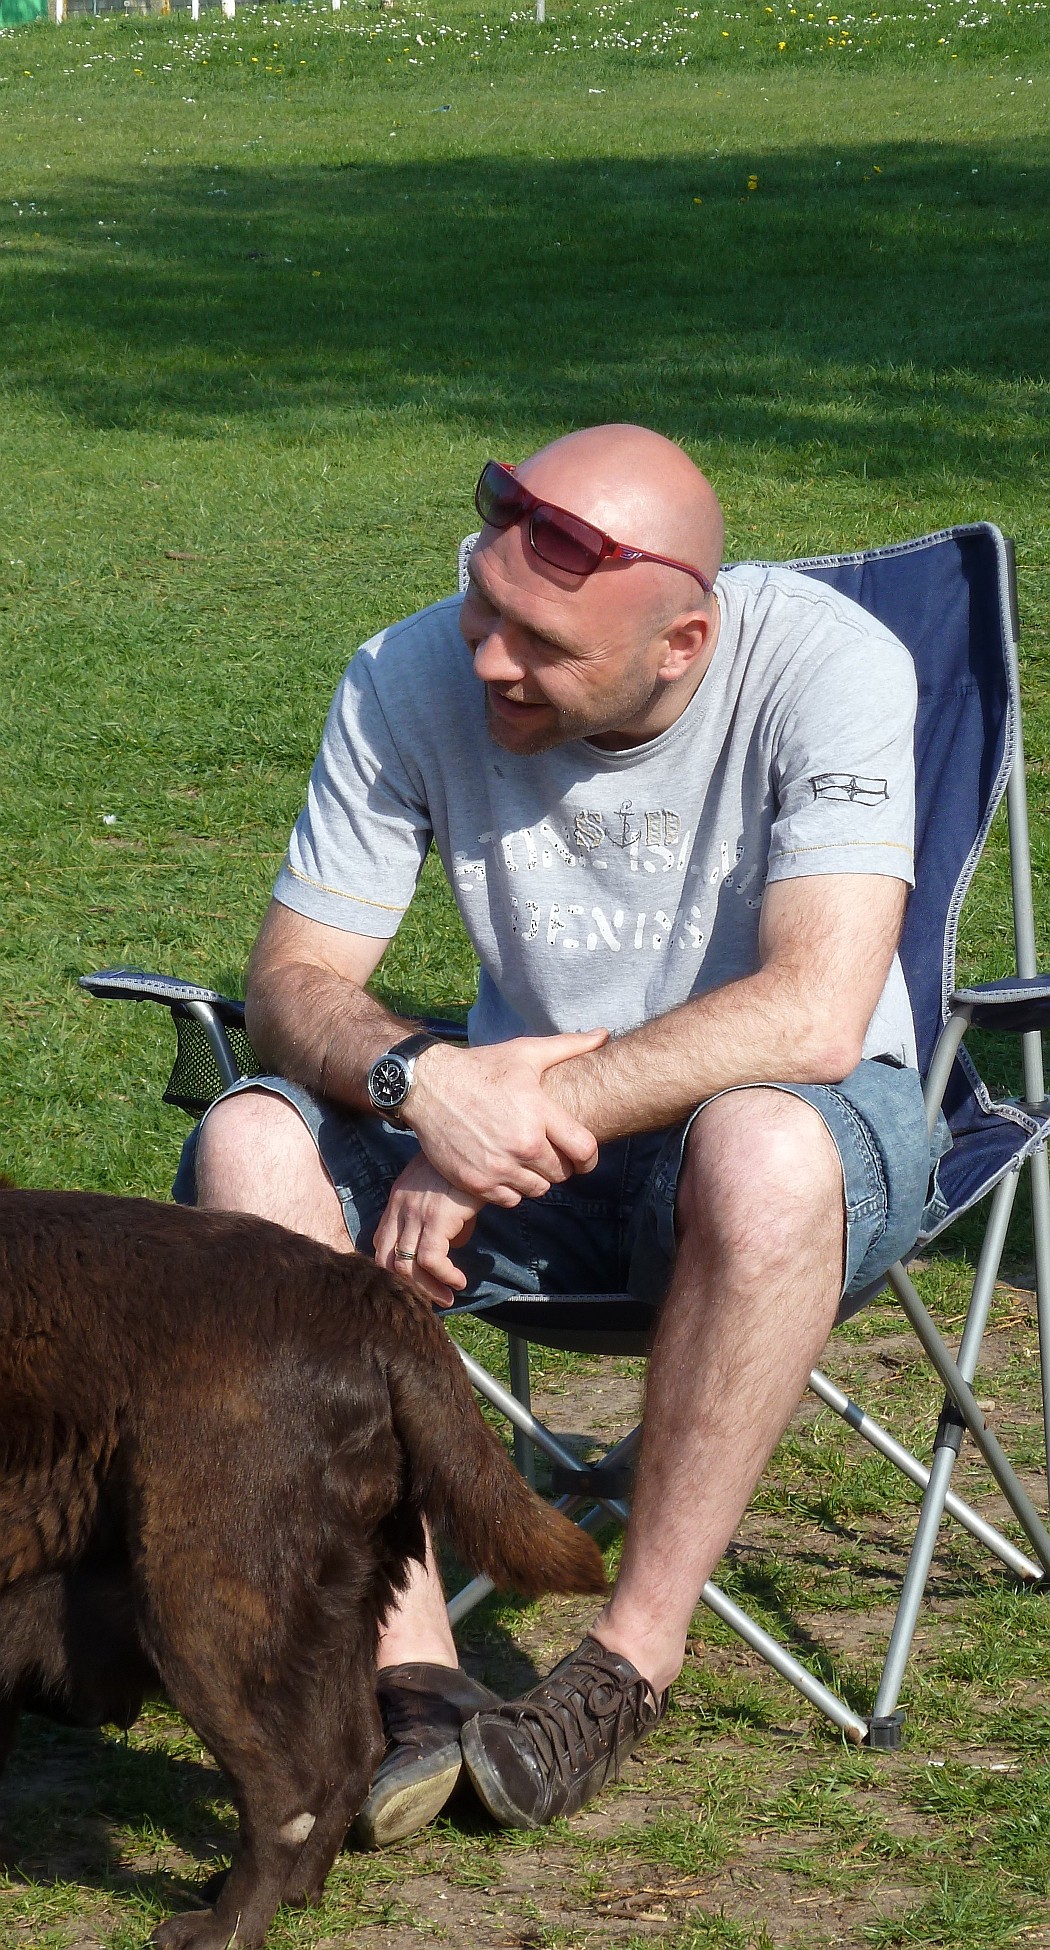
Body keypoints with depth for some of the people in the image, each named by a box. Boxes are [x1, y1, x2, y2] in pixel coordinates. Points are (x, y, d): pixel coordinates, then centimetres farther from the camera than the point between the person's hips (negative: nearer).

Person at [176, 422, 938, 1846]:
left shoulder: (827, 664, -21)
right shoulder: (410, 681, -11)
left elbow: (814, 1018, -30)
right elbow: (292, 978, -8)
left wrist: (530, 1114, -31)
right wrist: (419, 1081, -31)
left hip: (815, 1128, -3)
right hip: (524, 1139, 4)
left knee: (760, 1150, -39)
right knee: (249, 1148, -23)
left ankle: (634, 1658, -22)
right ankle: (414, 1677, -27)